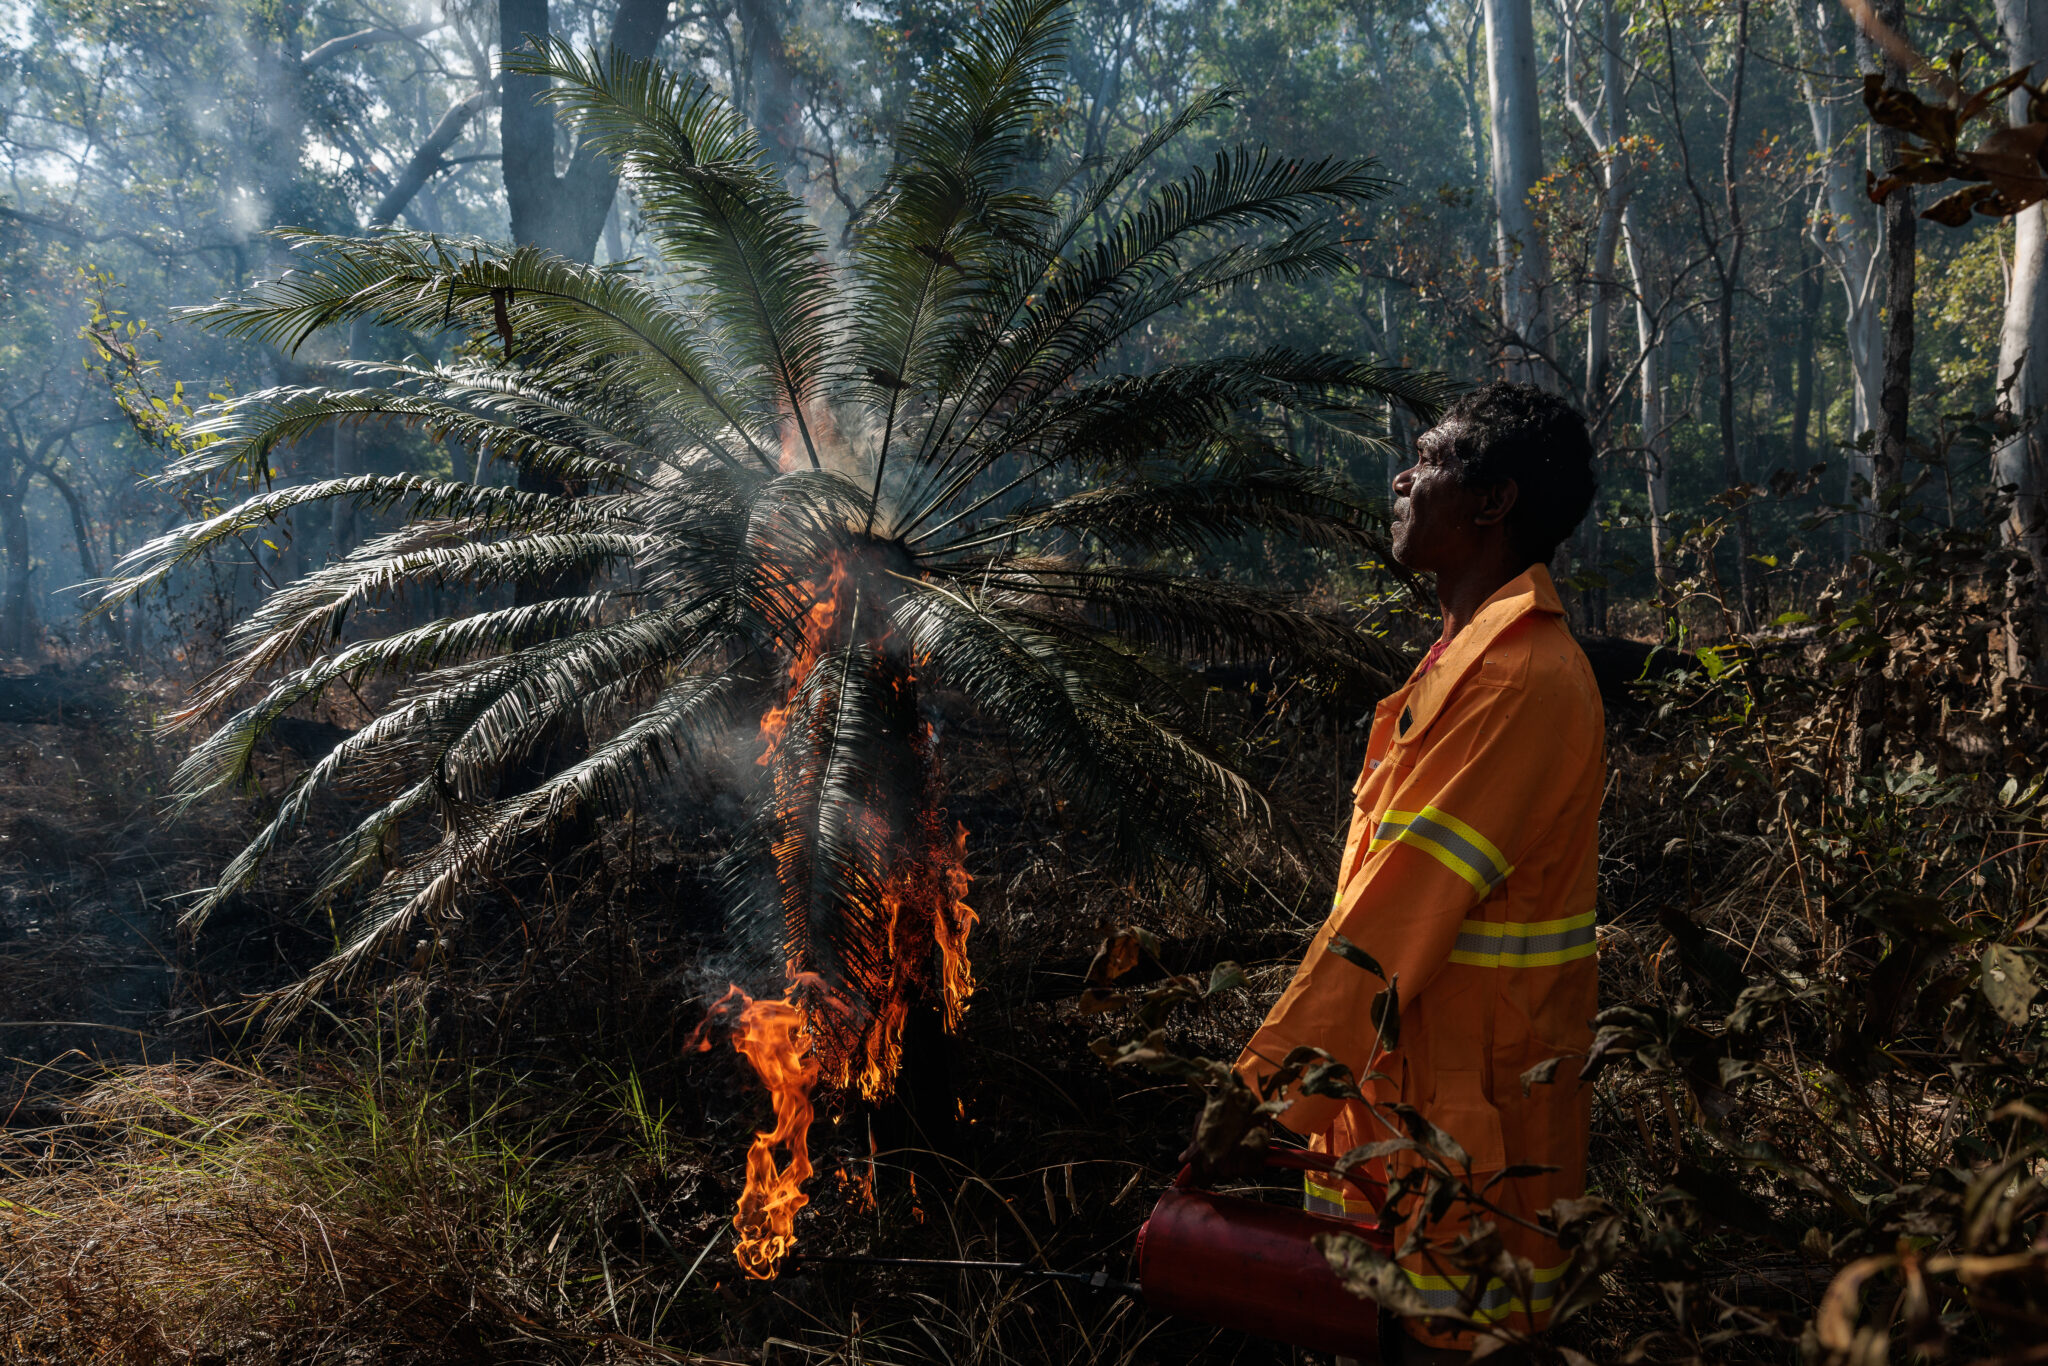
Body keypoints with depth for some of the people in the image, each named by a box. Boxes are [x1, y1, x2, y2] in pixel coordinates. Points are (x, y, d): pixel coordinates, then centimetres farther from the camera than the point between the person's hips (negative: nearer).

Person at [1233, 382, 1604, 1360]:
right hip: (1407, 1075, 9)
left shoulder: (1521, 676, -20)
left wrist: (1263, 1083, -22)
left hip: (1465, 1104, -9)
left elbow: (1402, 909, -24)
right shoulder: (1473, 655, 13)